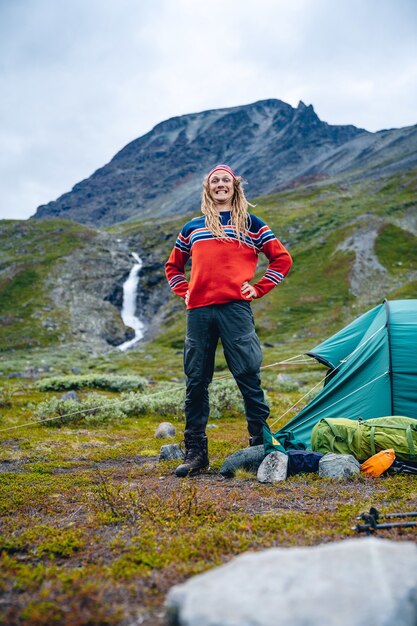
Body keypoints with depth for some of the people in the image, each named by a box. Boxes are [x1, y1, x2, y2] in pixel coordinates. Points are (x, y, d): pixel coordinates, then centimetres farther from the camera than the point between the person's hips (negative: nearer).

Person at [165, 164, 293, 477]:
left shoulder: (250, 223, 13)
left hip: (235, 308, -3)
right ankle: (195, 453, 13)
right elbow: (173, 266, 32)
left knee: (249, 378, -4)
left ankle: (261, 446, 8)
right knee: (196, 383, 4)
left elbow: (282, 259, 12)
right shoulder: (192, 228, 21)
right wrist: (184, 292, 15)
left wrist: (258, 288, 2)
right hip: (198, 311, 3)